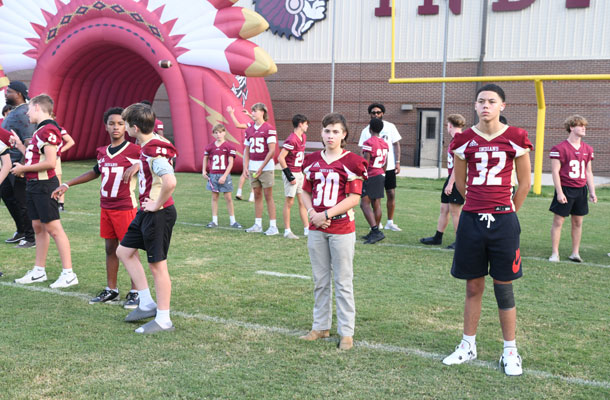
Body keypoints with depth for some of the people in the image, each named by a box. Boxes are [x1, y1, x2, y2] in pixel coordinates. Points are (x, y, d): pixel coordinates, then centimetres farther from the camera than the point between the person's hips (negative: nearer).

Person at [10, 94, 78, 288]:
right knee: (38, 228, 15)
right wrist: (20, 145, 19)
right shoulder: (40, 130, 15)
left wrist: (23, 168, -14)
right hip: (34, 185, 10)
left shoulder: (48, 130, -16)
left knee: (54, 228, -8)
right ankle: (39, 271, 24)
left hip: (44, 186, -10)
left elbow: (50, 163, -23)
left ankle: (68, 274, -3)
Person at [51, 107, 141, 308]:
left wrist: (137, 166, -28)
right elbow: (95, 172, 26)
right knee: (110, 248, 13)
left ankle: (135, 292, 9)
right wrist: (67, 185, 26)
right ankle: (111, 290, 23)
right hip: (106, 207, 6)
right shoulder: (103, 152, 11)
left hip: (125, 207, -6)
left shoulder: (133, 150, -9)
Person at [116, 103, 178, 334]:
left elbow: (170, 182, -36)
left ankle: (163, 320, 11)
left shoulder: (154, 152, -23)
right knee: (124, 251, 18)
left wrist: (156, 204, -24)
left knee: (157, 265, -1)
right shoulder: (147, 146, 7)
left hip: (159, 213, -10)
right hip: (146, 211, 10)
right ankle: (147, 304, 23)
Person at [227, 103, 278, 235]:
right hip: (252, 167, 6)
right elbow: (247, 150, 15)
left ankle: (273, 226, 1)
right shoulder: (249, 128, 11)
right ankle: (258, 225, 17)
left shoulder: (269, 128, -8)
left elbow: (272, 150, -13)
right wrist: (245, 167, 5)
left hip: (266, 167, -6)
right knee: (257, 196, 10)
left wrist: (261, 167, -15)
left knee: (268, 196, -3)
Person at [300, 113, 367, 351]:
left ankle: (346, 332, 10)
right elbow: (306, 192, 13)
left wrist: (326, 214, -16)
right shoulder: (312, 160, 10)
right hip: (316, 228, 5)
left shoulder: (351, 161, -6)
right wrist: (312, 212, -6)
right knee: (320, 280, 14)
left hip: (341, 229, -5)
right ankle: (321, 326, 26)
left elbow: (354, 198, -11)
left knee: (343, 282, 1)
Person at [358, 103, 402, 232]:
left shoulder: (390, 127, 2)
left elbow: (396, 145, 4)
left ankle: (390, 222, 13)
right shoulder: (366, 131, 4)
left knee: (391, 195, 1)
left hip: (389, 167, 0)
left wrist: (397, 162, -4)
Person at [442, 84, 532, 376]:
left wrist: (507, 211, 11)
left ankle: (510, 351, 18)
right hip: (472, 219, 2)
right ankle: (468, 346, 24)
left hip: (503, 221, -2)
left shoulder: (516, 138, -3)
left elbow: (525, 182, 6)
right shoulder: (464, 140, 2)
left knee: (503, 287, 5)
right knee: (473, 287, 11)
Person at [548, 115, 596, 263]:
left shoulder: (588, 149, 11)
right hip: (565, 189, -5)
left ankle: (575, 253, 17)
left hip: (581, 190, 5)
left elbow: (588, 172, 16)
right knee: (558, 221, -2)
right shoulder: (560, 148, -8)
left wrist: (592, 192, 11)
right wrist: (559, 192, -15)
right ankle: (555, 253, 6)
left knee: (578, 222, 9)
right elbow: (555, 171, -10)